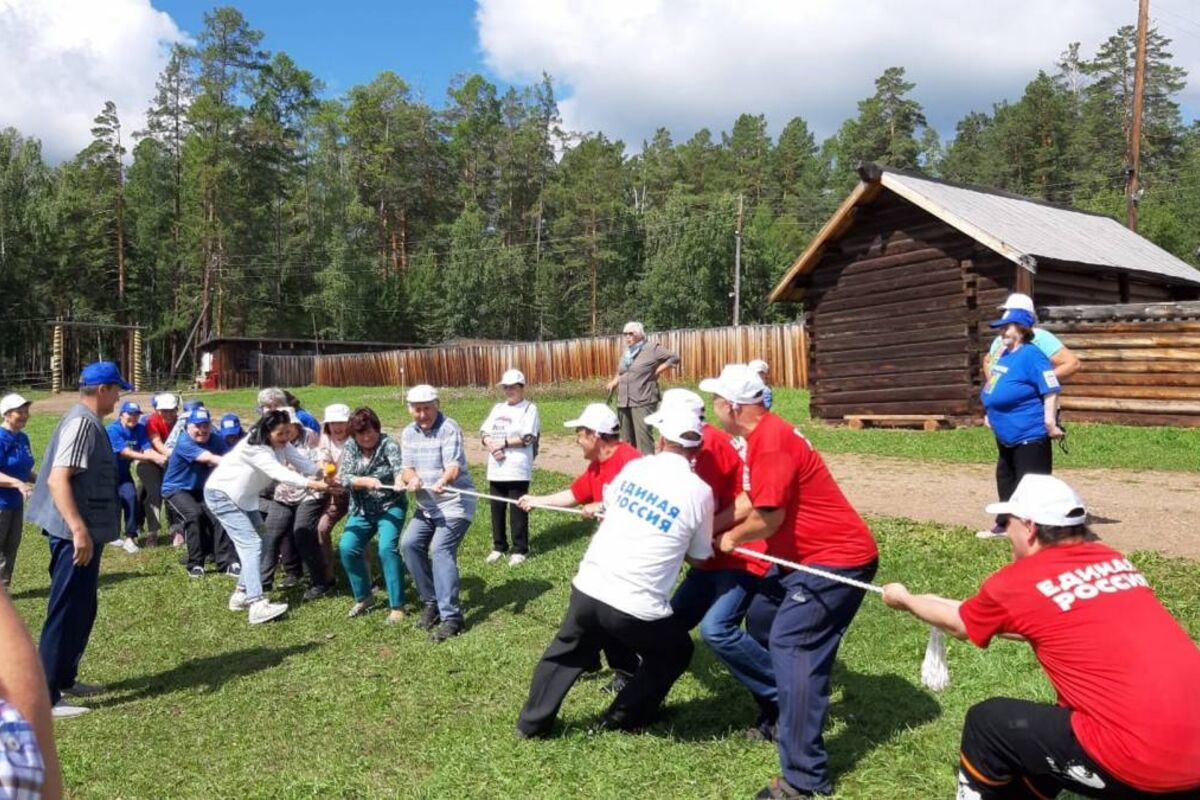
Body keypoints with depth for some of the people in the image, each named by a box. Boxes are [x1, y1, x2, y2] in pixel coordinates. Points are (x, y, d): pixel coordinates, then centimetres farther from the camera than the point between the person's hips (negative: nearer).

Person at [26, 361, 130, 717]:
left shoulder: (89, 421, 14)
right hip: (75, 534, -10)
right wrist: (79, 530, -30)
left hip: (85, 531, 10)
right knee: (67, 613, -4)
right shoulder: (82, 422, -17)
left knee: (82, 610, 19)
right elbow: (58, 479, -25)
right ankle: (45, 697, 3)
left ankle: (64, 678, 31)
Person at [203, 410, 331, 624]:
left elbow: (301, 462, -15)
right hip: (221, 494, -9)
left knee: (257, 543, 8)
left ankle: (242, 594, 18)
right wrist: (310, 484, -55)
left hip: (245, 497, 9)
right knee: (251, 544, -19)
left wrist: (322, 472, -34)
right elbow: (279, 472, -43)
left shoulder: (281, 444, -4)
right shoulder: (254, 447, -30)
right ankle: (257, 605, -25)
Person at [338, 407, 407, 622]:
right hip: (361, 510, 5)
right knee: (347, 548, -9)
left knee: (387, 548, -22)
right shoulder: (350, 446, -1)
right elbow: (345, 479, -11)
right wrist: (366, 481, -31)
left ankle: (397, 606, -11)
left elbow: (399, 467, -31)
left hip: (390, 506, -5)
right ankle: (364, 597, 13)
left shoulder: (388, 444, -13)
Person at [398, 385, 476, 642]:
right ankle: (432, 602, 12)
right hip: (427, 505, 7)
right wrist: (411, 478, -24)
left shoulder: (449, 428, -15)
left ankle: (451, 617, -19)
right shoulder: (408, 433, 6)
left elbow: (454, 466, -26)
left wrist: (443, 481, -49)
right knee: (409, 544, -5)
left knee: (441, 550, -19)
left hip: (455, 502, -7)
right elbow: (407, 467, 1)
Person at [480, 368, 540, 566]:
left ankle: (519, 549, 10)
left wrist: (503, 443, -15)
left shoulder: (529, 409, -4)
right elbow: (485, 433, 10)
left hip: (517, 470, -6)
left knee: (517, 509, -1)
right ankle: (499, 546, 26)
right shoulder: (497, 408, 16)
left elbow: (527, 438, -14)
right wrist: (491, 446, -10)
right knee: (497, 508, 12)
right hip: (496, 469, 6)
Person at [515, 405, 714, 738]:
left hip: (587, 589, 4)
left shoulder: (634, 467, 4)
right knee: (676, 652, 26)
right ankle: (623, 718, 32)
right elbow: (699, 556, 7)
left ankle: (532, 722, 41)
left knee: (566, 653, 30)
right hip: (636, 608, -4)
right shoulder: (699, 491, -6)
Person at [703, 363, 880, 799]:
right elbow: (754, 504, 14)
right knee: (764, 614, 18)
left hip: (839, 557, -11)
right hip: (814, 554, 11)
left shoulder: (771, 441, -22)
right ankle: (788, 715, 30)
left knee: (791, 644, -15)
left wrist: (731, 538, -4)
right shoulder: (763, 435, 10)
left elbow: (768, 518, -22)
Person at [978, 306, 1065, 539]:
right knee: (1005, 479, 22)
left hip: (1030, 434, -11)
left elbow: (1051, 390, -22)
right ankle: (1004, 524, 37)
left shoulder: (1031, 355, -17)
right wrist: (990, 414, 26)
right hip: (1005, 435, 11)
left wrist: (1050, 422, -26)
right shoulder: (1004, 355, 12)